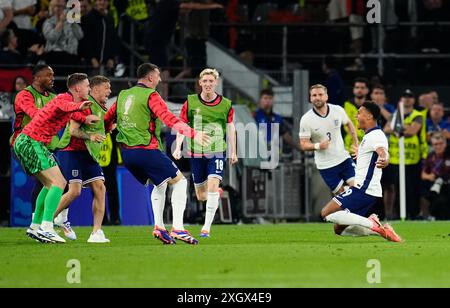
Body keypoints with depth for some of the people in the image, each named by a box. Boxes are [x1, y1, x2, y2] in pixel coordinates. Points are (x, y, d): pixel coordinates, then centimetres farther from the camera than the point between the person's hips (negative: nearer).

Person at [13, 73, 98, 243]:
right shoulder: (65, 98, -15)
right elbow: (62, 106, -44)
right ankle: (46, 228, -24)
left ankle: (35, 227, 22)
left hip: (25, 143, 11)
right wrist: (79, 106, -64)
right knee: (58, 182, -17)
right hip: (31, 142, -11)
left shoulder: (68, 99, 16)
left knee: (51, 184, 19)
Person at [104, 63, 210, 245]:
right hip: (146, 150, -7)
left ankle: (159, 227, 9)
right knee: (179, 181, 3)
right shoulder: (150, 95, -7)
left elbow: (107, 119, 21)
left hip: (126, 152, 7)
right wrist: (193, 134, -25)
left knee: (160, 185, 23)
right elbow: (170, 120, -20)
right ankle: (177, 228, -8)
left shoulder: (123, 95, 14)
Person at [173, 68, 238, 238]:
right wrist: (178, 147, -13)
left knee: (213, 186, -20)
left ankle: (207, 227, -15)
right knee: (201, 196, 8)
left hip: (217, 152, -1)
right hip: (196, 152, 1)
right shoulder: (190, 102, -2)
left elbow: (230, 127, 11)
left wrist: (233, 151, 13)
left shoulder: (225, 104, -1)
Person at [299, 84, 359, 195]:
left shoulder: (338, 110, -5)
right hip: (325, 165, -2)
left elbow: (349, 124, 15)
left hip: (343, 158, 2)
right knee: (341, 194, -2)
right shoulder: (306, 119, -13)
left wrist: (356, 143, 12)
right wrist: (317, 146, -29)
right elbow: (303, 144, -10)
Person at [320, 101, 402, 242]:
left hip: (363, 189, -10)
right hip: (364, 189, 10)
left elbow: (383, 151, -36)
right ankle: (380, 230, -3)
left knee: (326, 213, -19)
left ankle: (373, 225, -24)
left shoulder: (375, 136, -13)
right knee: (339, 229, 9)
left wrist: (384, 160, -59)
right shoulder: (369, 136, 19)